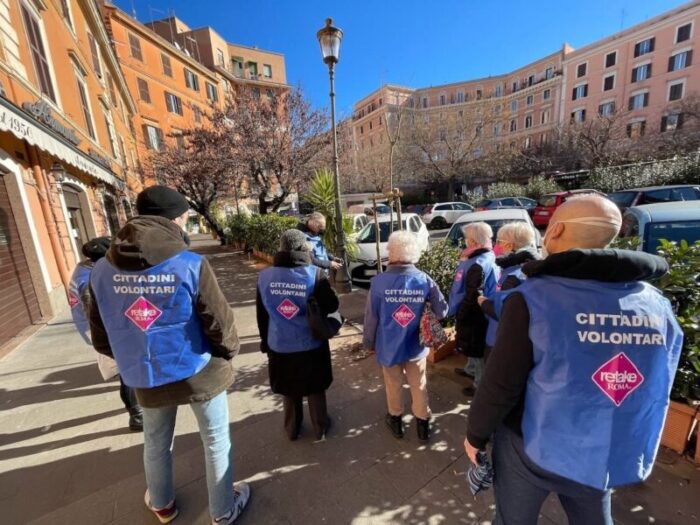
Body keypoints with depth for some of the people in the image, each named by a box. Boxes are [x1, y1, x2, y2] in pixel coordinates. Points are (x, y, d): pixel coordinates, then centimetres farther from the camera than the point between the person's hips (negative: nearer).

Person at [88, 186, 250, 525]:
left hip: (145, 378, 5)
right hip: (199, 372, -4)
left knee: (156, 443, 30)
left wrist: (135, 359, 18)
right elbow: (220, 325, -20)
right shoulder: (191, 265, -23)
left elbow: (101, 338, 1)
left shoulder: (102, 271, -8)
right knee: (216, 443, 19)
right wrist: (228, 352, 1)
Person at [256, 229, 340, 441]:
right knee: (315, 389, 19)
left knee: (289, 391, 24)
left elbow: (261, 314, 4)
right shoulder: (315, 274, -20)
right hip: (311, 344, -3)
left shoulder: (264, 276, -6)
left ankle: (292, 429, 44)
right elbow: (331, 306, -13)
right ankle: (320, 427, 39)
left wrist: (265, 341, 16)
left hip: (279, 345, 3)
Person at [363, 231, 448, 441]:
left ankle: (396, 420, 43)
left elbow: (371, 317, -13)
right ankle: (423, 424, 40)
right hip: (416, 345, 1)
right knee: (419, 386, 22)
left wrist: (369, 342, 3)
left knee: (393, 385, 22)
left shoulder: (379, 281, -21)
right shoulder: (425, 280, -16)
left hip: (388, 345, -1)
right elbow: (442, 312, -7)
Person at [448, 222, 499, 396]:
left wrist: (459, 316, -17)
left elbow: (472, 297, -27)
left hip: (473, 316, -10)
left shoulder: (478, 264, -28)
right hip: (477, 314, 10)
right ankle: (471, 369, 48)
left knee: (476, 350, 7)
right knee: (474, 347, 27)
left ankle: (481, 385, 24)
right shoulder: (488, 258, 4)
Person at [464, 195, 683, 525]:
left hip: (532, 447, -4)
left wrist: (476, 434, -5)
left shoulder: (533, 297, -26)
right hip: (609, 458, 4)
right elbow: (655, 390, 2)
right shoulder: (657, 305, -9)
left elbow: (500, 386, -21)